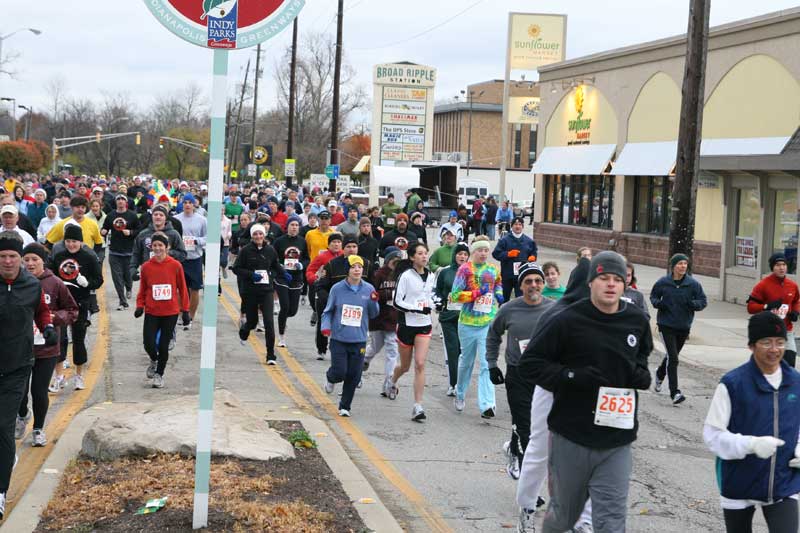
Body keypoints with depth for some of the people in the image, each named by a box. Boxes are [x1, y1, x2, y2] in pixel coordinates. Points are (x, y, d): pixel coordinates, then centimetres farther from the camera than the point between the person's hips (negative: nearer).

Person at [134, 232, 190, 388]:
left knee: (163, 345, 4)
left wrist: (185, 310, 2)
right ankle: (154, 361, 26)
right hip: (151, 312, 1)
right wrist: (139, 306, -4)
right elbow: (142, 290, 9)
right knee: (149, 344, -8)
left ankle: (159, 374, 23)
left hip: (170, 313, -1)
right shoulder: (146, 267, 0)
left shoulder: (175, 266, -4)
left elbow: (182, 289, 2)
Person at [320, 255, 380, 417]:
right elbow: (328, 311, 6)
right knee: (340, 372, -7)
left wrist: (373, 302, -10)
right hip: (339, 339, -2)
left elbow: (373, 314, 9)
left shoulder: (369, 289, 2)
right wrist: (326, 326, -10)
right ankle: (330, 378, 30)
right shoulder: (337, 288, -3)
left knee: (354, 376, 2)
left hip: (359, 341, 2)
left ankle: (345, 406, 20)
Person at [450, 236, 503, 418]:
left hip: (489, 323, 2)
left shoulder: (493, 270, 9)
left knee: (487, 365, -10)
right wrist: (476, 293, -16)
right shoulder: (465, 269, -4)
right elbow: (454, 295, -9)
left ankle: (487, 405, -15)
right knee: (466, 361, 15)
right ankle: (460, 395, 38)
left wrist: (499, 295, 9)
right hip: (468, 323, -2)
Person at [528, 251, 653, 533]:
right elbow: (532, 361, -5)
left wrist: (642, 373, 4)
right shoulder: (569, 320, -10)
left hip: (617, 442, 3)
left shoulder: (637, 320, 4)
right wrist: (571, 376, -18)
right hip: (571, 438, -3)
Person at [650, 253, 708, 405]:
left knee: (672, 356, 21)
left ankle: (660, 374, 51)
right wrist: (657, 303, -12)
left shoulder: (693, 284, -5)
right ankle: (674, 392, -13)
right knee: (672, 358, -13)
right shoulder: (663, 283, -6)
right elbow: (653, 296, 10)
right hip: (666, 325, -3)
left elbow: (703, 301, 1)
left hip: (684, 326, 3)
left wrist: (693, 304, -20)